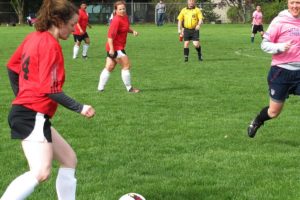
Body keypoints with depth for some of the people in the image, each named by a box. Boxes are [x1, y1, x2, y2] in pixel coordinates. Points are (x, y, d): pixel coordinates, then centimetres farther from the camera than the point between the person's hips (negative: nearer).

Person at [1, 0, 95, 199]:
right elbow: (51, 90, -19)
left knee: (69, 159, 16)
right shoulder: (51, 46, -15)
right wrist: (80, 108, -16)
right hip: (33, 116, -11)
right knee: (41, 172, -23)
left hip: (24, 111, 11)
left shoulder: (34, 37, 11)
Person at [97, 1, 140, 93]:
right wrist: (111, 49, -28)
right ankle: (129, 88, 8)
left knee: (109, 67, 12)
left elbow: (127, 28, 26)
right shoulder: (116, 20, -20)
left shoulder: (125, 17, 7)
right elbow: (110, 35, -23)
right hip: (115, 48, -9)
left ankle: (100, 88, 17)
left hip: (117, 47, 9)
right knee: (126, 65, -3)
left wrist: (133, 31, 4)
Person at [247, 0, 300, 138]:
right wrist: (281, 47, -24)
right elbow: (264, 44, -8)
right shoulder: (280, 21, -10)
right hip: (281, 71, -3)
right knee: (274, 112, 9)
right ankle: (256, 123, 41)